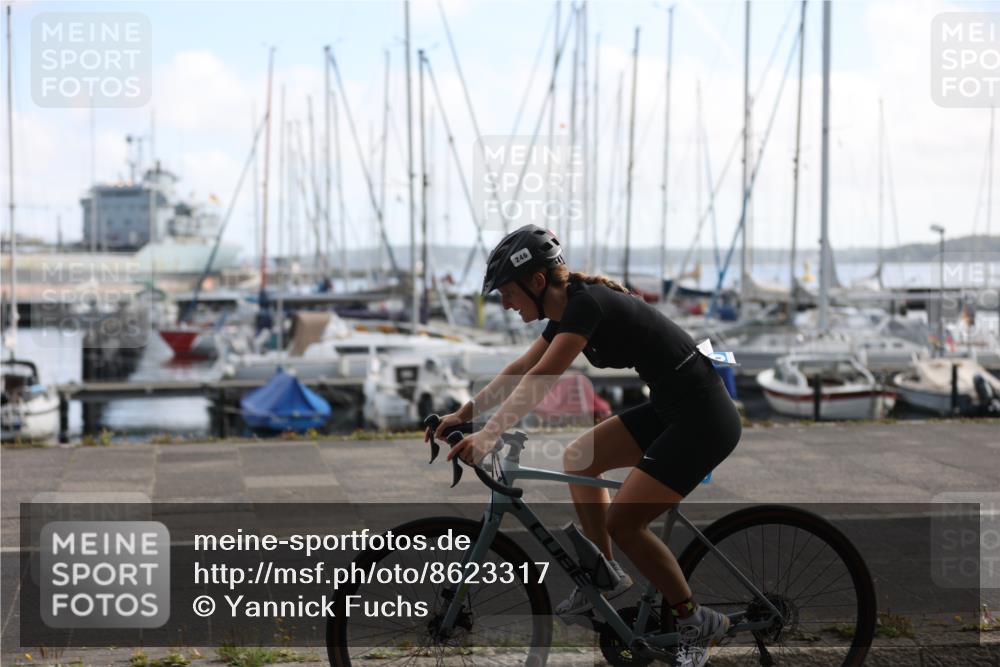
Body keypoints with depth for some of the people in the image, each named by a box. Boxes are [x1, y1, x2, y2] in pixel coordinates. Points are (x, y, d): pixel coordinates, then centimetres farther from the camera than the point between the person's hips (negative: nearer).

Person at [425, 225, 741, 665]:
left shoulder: (586, 303, -20)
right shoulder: (570, 308, 8)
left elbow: (539, 381, -29)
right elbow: (520, 370, 17)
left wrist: (487, 436, -34)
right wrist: (463, 414, 17)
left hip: (703, 419, -10)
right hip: (671, 409, 10)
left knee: (622, 521, -9)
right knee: (579, 459, 15)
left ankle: (697, 623, 6)